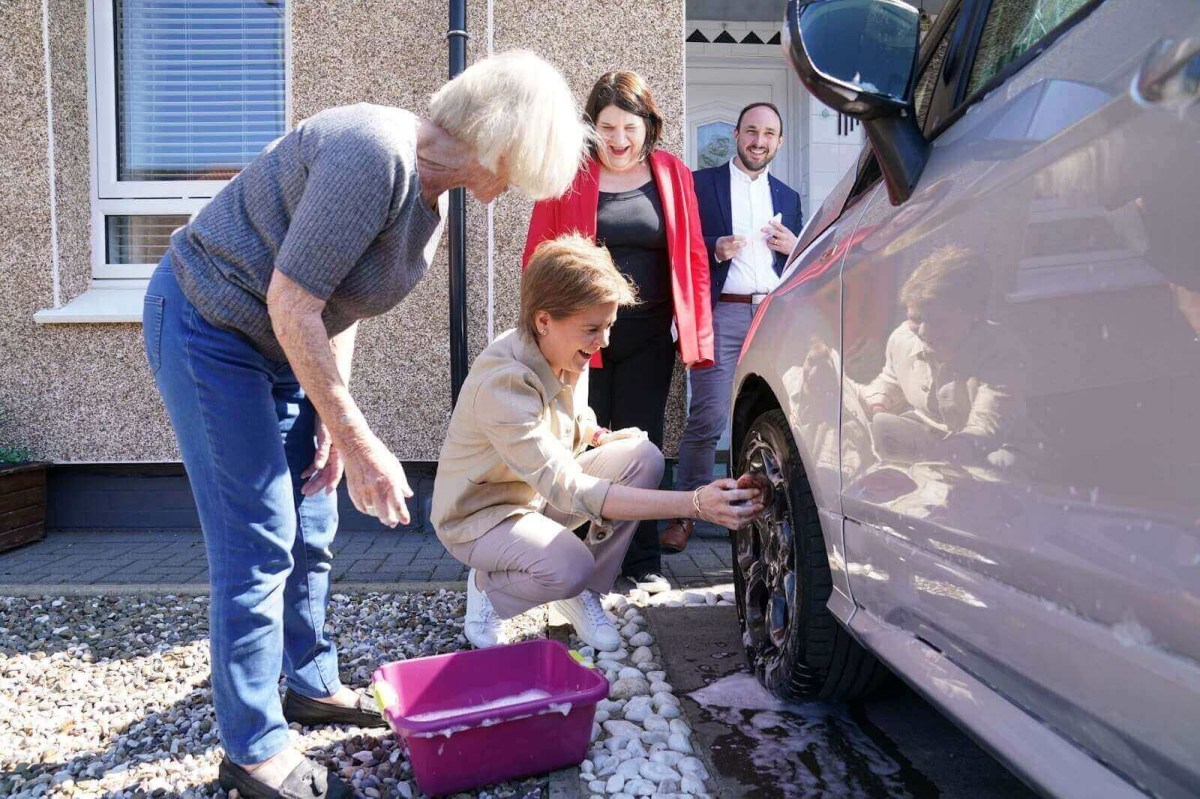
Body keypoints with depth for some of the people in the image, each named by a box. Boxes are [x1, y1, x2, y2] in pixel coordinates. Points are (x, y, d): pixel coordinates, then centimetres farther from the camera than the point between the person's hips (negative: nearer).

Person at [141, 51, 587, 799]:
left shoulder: (432, 189, 2)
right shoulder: (376, 154, -28)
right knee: (260, 543, -6)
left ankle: (312, 685, 32)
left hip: (279, 343, 9)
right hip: (208, 329, -9)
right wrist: (359, 441, -24)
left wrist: (332, 414, 2)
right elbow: (292, 303, -29)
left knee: (311, 531, 14)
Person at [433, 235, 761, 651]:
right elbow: (570, 491, -39)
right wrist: (694, 503, -46)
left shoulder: (567, 356, -7)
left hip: (541, 490, 8)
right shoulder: (502, 382, -33)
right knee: (569, 566, -36)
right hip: (480, 514, -7)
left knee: (643, 457, -15)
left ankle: (585, 593, -1)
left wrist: (599, 436, -11)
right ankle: (487, 587, -1)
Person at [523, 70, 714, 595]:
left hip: (649, 337, 1)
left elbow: (693, 258, 6)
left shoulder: (672, 175, 7)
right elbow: (539, 257, 1)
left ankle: (642, 562, 17)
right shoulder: (568, 176, 2)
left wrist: (695, 334, 1)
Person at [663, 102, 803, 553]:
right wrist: (715, 249, -14)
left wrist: (793, 247, 2)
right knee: (707, 418, -10)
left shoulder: (788, 198, 22)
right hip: (721, 316, -4)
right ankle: (685, 513, 1)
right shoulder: (701, 184, 9)